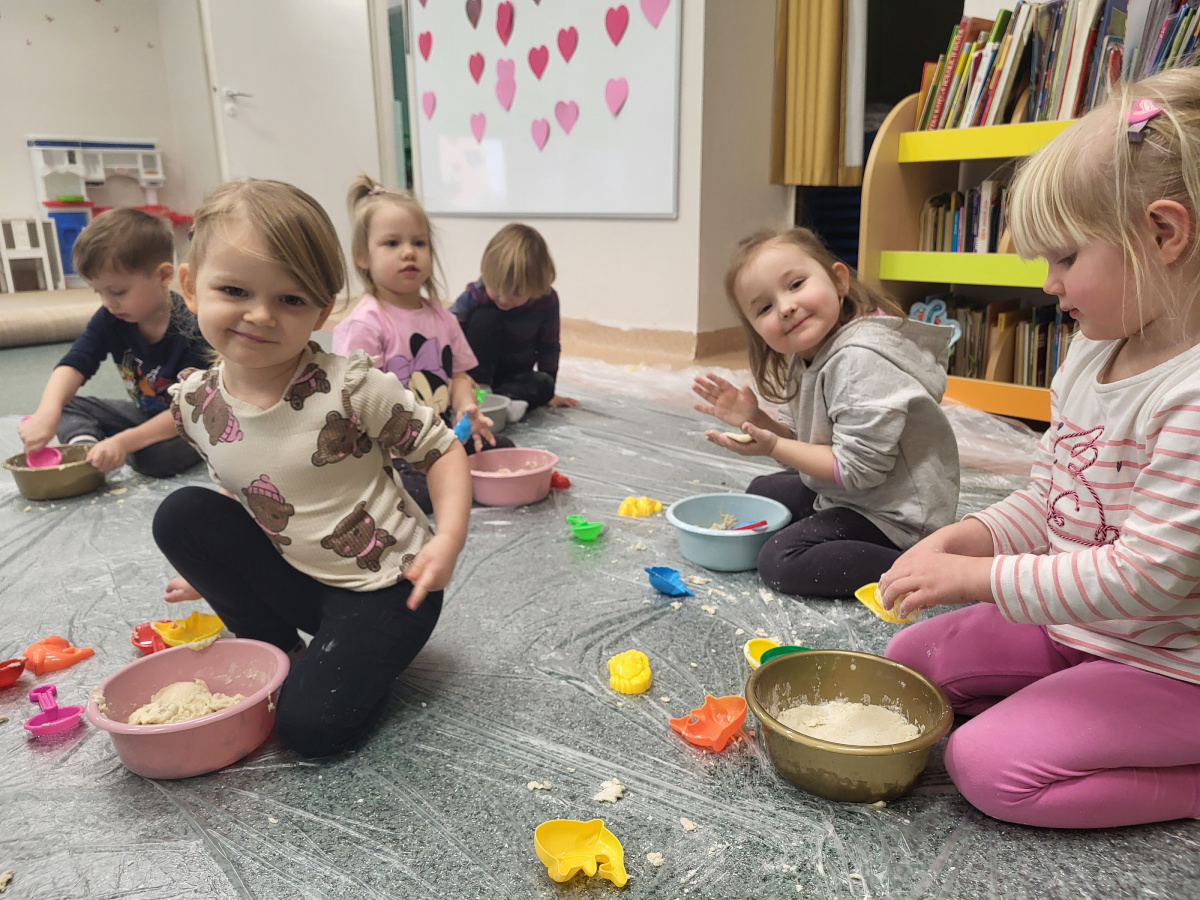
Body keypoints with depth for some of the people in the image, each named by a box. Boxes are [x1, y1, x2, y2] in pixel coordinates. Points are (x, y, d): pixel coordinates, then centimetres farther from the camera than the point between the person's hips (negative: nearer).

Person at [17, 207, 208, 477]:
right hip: (143, 412, 7)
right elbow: (75, 364, -15)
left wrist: (125, 442, -38)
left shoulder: (194, 329, -28)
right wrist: (47, 413, -35)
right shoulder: (110, 318, -7)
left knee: (154, 456, -34)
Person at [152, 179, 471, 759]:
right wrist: (217, 564, 13)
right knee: (180, 515, -10)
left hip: (383, 585, -5)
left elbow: (441, 448, -14)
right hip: (294, 580, 6)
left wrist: (448, 540, -25)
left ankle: (368, 652, 15)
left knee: (312, 725, -17)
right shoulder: (194, 404, -5)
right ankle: (273, 646, 5)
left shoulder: (351, 388, -23)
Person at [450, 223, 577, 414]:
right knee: (485, 318, -28)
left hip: (515, 377, 3)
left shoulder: (548, 300, -16)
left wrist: (548, 392, 3)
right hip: (480, 372, -2)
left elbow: (549, 347, -3)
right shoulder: (476, 295, -22)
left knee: (543, 383, -29)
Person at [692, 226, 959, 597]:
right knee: (761, 491, 23)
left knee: (781, 561, -19)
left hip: (896, 509, -10)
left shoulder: (862, 361, -29)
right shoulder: (805, 357, 1)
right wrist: (756, 420, -7)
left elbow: (859, 469, -29)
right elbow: (807, 441, 10)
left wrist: (773, 448, -25)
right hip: (838, 493, 10)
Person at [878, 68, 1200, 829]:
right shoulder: (1090, 359, 0)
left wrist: (979, 577, -25)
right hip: (1075, 627, 9)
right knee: (910, 658, 10)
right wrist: (961, 539, -10)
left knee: (987, 764, -16)